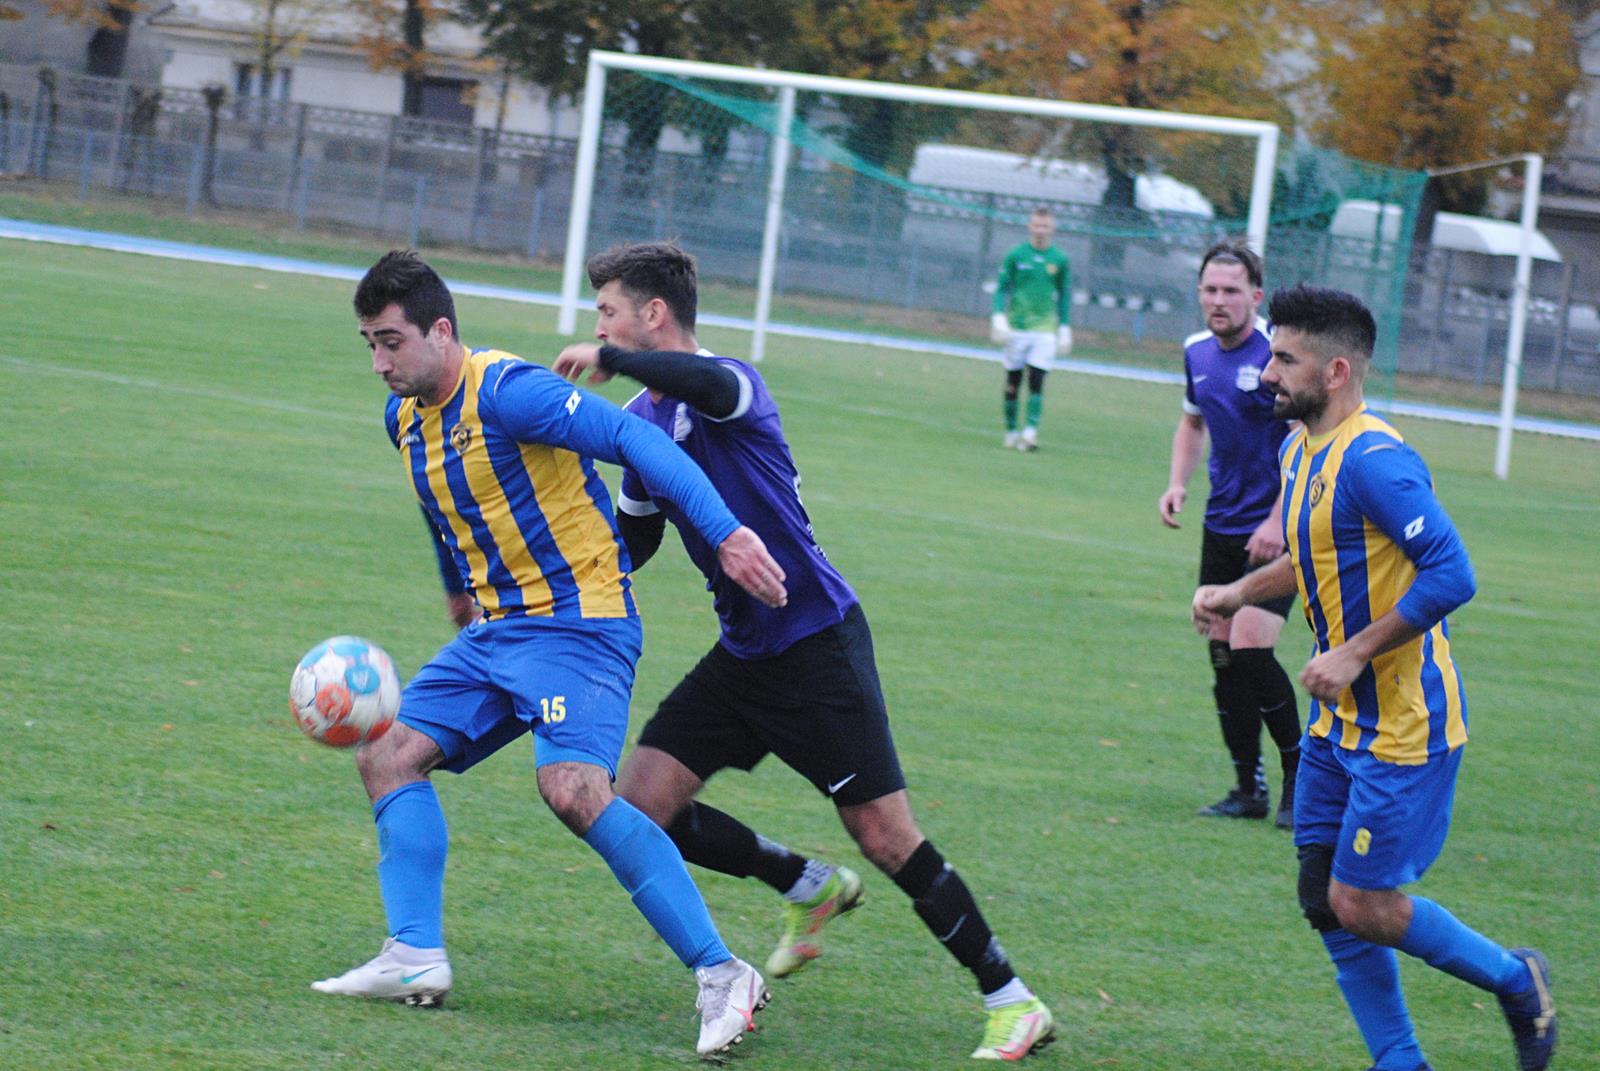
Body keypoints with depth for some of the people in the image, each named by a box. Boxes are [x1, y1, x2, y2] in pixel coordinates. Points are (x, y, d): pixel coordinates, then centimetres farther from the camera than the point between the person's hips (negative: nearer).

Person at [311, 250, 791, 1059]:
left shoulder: (507, 392, -19)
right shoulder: (404, 417, 10)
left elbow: (636, 441, -24)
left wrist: (725, 534, -32)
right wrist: (461, 592, 44)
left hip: (579, 621, -9)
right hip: (498, 629, 9)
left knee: (573, 789, -27)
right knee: (387, 754, 1)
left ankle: (721, 976, -23)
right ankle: (416, 957, 2)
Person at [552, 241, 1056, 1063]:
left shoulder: (729, 385, -16)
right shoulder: (640, 420, 9)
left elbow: (706, 382, -44)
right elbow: (631, 544, 23)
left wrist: (607, 359, -32)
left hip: (816, 643, -8)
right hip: (742, 652, 8)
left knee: (886, 837, -10)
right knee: (640, 806, 0)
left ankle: (1012, 1001, 1)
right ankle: (809, 887, 21)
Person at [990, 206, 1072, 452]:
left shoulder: (1060, 261, 5)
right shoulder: (1015, 256, 1)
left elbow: (1064, 296, 12)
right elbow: (1002, 289, 3)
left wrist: (1065, 329, 10)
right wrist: (999, 318, -9)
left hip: (1045, 330, 0)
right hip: (1016, 328, 0)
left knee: (1036, 382, -11)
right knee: (1013, 383, 4)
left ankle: (1030, 432, -17)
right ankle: (1011, 431, 16)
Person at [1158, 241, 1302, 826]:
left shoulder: (1277, 352, -15)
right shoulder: (1198, 352, 8)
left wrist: (1279, 521, -21)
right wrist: (1177, 483, 9)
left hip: (1275, 531, -7)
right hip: (1222, 528, 7)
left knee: (1249, 649, -16)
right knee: (1222, 654, 5)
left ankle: (1300, 776, 2)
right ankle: (1249, 789, 15)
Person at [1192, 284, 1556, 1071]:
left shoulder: (1373, 460, -22)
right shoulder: (1302, 449, 9)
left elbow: (1450, 574, -27)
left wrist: (1354, 654, -24)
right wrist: (1241, 592, 15)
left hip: (1404, 725, -9)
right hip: (1342, 720, 9)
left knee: (1363, 904, -7)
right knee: (1326, 897, 7)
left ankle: (1517, 982, 15)